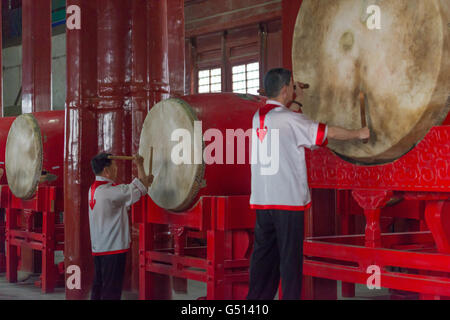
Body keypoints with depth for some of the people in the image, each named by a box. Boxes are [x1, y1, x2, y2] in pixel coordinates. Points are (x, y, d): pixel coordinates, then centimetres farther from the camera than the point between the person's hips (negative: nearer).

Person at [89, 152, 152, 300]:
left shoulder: (94, 189, 10)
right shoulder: (111, 191, -19)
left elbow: (126, 193, 18)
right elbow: (141, 188, -14)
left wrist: (144, 181, 14)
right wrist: (139, 164, 0)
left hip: (98, 248, 9)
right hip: (113, 248, -9)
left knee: (98, 288, 13)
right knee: (111, 291, -4)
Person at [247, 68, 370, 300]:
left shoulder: (259, 116, 10)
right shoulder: (288, 119, -12)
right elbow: (327, 133, -8)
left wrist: (298, 100, 31)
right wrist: (358, 134, 5)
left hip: (261, 200, 7)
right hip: (288, 199, -7)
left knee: (264, 254, 10)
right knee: (290, 256, 0)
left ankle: (256, 298, 12)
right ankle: (290, 297, 3)